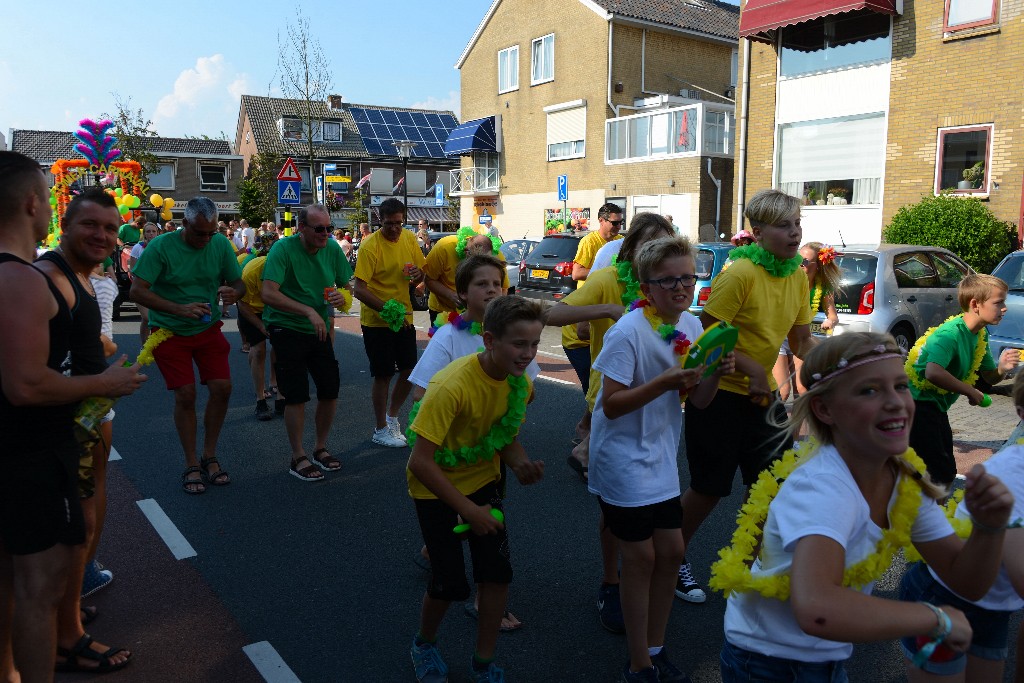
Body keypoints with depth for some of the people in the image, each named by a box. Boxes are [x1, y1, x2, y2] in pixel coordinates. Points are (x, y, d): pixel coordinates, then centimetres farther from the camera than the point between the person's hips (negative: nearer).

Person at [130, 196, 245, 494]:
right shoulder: (161, 246, -17)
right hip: (170, 332, -3)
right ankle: (191, 465, 9)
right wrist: (180, 308, -33)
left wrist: (233, 292, -23)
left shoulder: (220, 244, -7)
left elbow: (239, 282, 3)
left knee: (222, 387, -6)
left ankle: (210, 456, 13)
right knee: (185, 394, -7)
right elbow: (137, 291, -21)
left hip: (208, 329, 3)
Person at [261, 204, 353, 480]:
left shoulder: (332, 248, -3)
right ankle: (298, 458, 12)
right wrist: (309, 311, -36)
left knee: (331, 389, 7)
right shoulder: (283, 249, -18)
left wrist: (342, 297, -15)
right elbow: (269, 293, -29)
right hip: (287, 330, -5)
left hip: (319, 329, 5)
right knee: (296, 395, -4)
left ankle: (320, 448, 27)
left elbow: (346, 284, 9)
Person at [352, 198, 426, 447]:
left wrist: (418, 275, -12)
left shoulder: (409, 238, 2)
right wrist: (385, 308, -31)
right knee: (383, 375, 3)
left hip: (404, 317, 6)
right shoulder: (370, 245, -17)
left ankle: (392, 417, 34)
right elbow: (359, 289, -22)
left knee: (410, 370, 12)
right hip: (377, 321, -6)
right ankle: (381, 430, 20)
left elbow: (421, 272, 12)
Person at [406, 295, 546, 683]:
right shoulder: (452, 386, -33)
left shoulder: (520, 382, -12)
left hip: (482, 480, 5)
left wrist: (520, 464, -19)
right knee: (450, 584, -1)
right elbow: (421, 462, -30)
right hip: (435, 488, -5)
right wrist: (469, 510, -25)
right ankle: (424, 644, 32)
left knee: (498, 574, -1)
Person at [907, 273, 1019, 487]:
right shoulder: (950, 333, -23)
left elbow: (989, 377, 14)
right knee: (940, 476, -12)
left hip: (937, 405, 10)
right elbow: (933, 372, -40)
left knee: (946, 472, 18)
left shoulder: (980, 334, 7)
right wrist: (970, 391, -27)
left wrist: (1002, 369, -10)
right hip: (918, 403, -10)